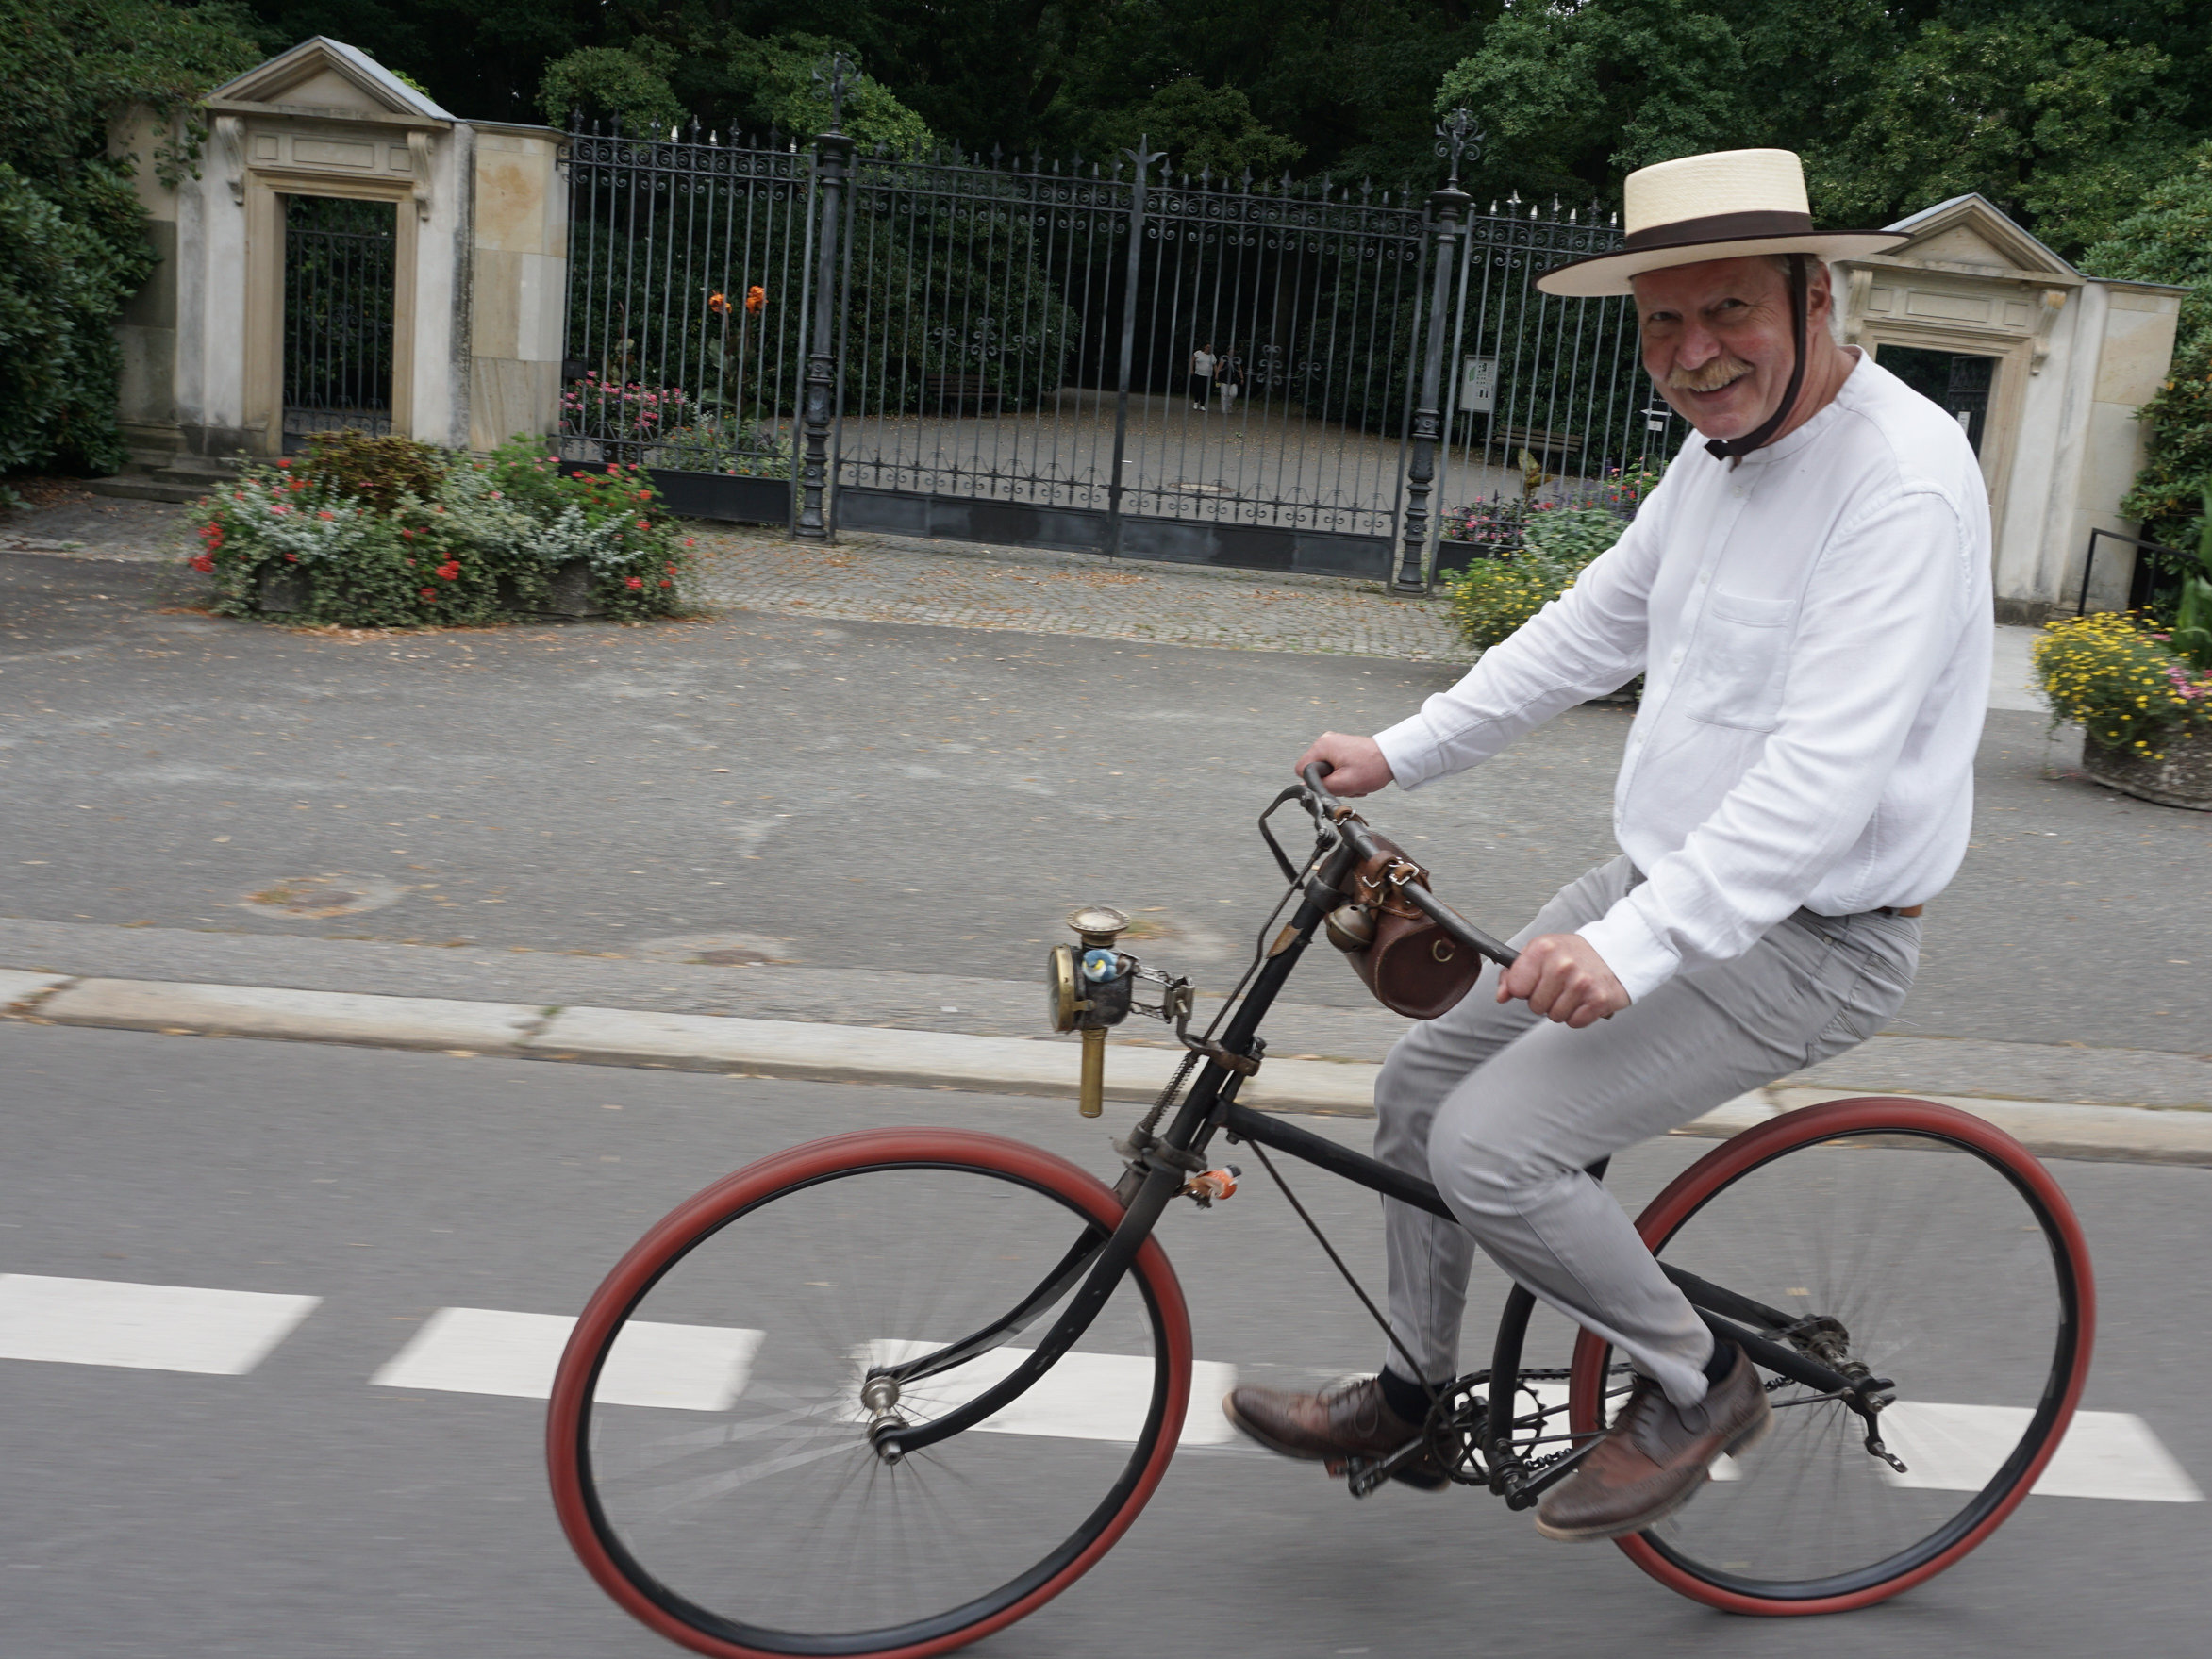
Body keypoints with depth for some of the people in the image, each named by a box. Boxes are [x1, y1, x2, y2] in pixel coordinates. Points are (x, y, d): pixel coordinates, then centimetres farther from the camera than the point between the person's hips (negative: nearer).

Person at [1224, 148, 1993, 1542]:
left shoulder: (1902, 480, -23)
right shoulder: (1724, 449, 6)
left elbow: (1827, 773, -32)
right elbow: (1592, 628, 16)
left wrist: (1636, 945, -38)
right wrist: (1402, 754, 13)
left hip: (1802, 939, -9)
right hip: (1667, 883, 9)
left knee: (1492, 1148, -18)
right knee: (1423, 1082, 10)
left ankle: (1697, 1383, 8)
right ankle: (1413, 1399, 29)